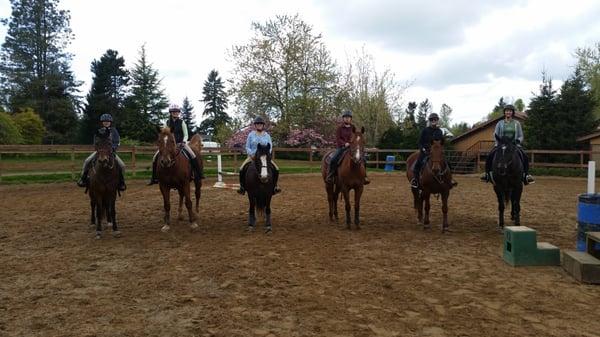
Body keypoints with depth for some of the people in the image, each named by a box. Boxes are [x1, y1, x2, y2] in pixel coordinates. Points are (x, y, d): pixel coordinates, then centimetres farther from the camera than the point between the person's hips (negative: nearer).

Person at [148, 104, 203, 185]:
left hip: (180, 143, -2)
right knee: (155, 157, -13)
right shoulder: (167, 123, 6)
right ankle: (154, 178, 0)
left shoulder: (182, 122, 0)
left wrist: (183, 142, -17)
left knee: (193, 156, -27)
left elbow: (186, 135, -1)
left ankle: (198, 174, -12)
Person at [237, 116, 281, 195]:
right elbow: (247, 147, 4)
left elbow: (270, 147, 5)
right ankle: (242, 186, -5)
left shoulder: (267, 135, 8)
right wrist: (251, 155, -13)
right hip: (252, 156, -1)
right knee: (242, 169, -23)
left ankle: (274, 186, -1)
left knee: (276, 169, -18)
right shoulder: (251, 135, 4)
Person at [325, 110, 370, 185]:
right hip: (341, 147, -3)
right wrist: (344, 143, -24)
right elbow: (338, 139, -8)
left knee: (363, 160, -11)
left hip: (351, 147, 3)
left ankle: (364, 177, 2)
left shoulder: (353, 127, 6)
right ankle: (329, 176, -14)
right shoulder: (339, 127, -3)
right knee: (333, 160, -29)